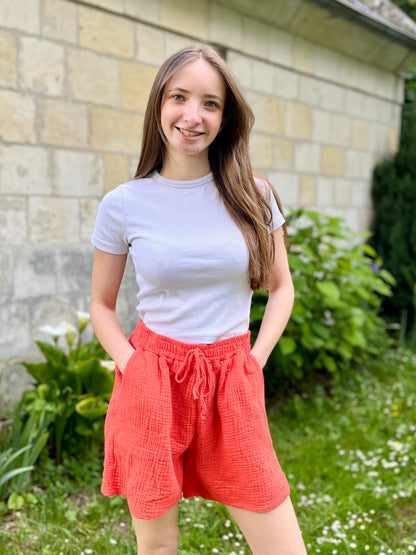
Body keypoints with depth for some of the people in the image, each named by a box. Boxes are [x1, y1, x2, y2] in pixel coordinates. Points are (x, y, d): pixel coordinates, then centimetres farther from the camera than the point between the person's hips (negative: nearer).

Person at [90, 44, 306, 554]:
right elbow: (101, 306, 7)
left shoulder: (253, 197, 0)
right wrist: (134, 368, -6)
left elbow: (281, 288, 10)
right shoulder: (123, 205, -3)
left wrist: (254, 361, 0)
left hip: (232, 386, 1)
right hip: (152, 385, -1)